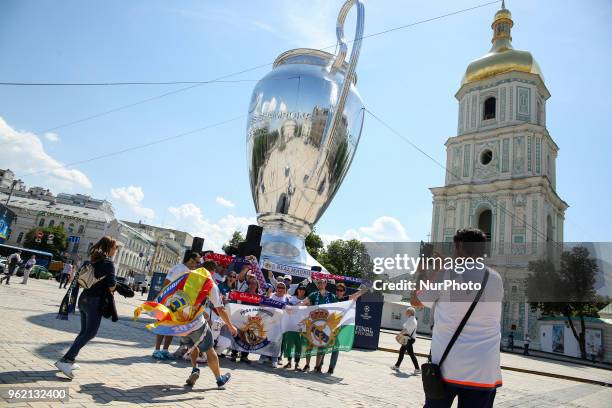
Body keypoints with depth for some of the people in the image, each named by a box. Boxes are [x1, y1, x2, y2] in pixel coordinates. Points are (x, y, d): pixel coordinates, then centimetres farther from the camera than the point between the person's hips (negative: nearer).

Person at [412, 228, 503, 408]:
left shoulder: (445, 274, -3)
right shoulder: (496, 279, 4)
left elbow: (415, 301, 10)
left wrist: (422, 276, 26)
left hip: (445, 365, -1)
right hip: (482, 372, 1)